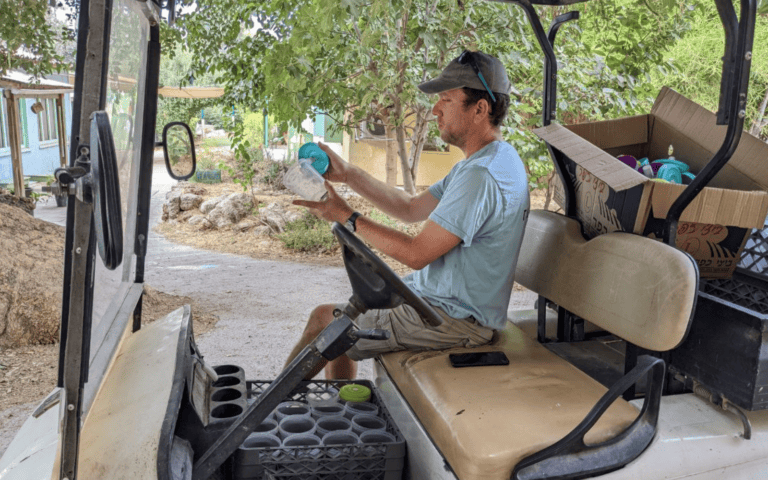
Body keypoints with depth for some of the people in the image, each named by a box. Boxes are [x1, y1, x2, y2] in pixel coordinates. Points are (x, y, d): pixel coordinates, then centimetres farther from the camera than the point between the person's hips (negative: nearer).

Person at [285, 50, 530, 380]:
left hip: (453, 321, -10)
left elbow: (416, 254, -24)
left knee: (325, 321, -2)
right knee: (340, 315, 18)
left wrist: (346, 217, -16)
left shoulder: (482, 175, -26)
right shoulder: (492, 160, 9)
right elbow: (411, 208, 11)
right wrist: (348, 174, 3)